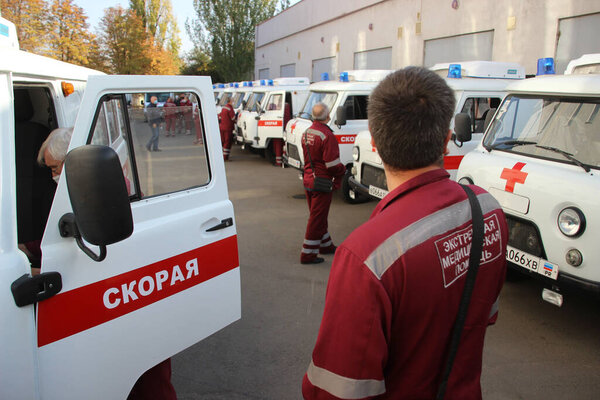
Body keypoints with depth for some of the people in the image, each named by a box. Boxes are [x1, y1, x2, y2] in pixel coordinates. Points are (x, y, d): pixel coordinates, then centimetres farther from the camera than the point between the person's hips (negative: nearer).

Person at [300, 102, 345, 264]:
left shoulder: (306, 133, 8)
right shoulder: (327, 135, -21)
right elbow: (332, 164, -22)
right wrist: (342, 171, 0)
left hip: (308, 179, 9)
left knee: (317, 215, 20)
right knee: (317, 218, -1)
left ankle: (326, 245, 37)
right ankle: (308, 254, 5)